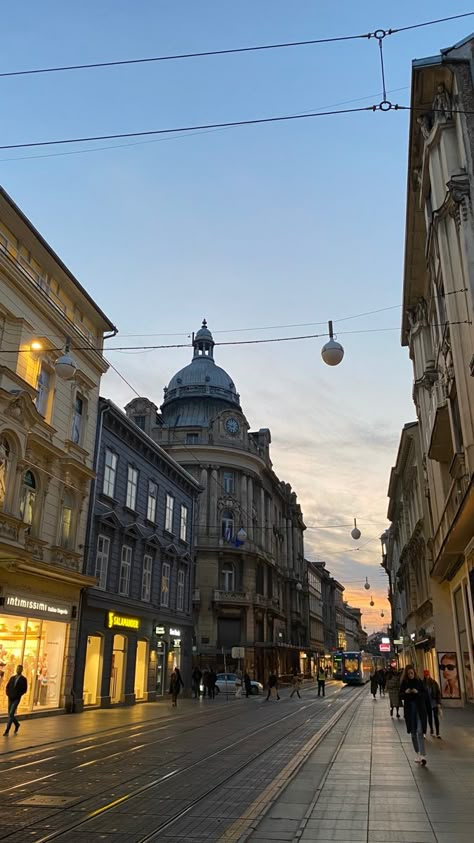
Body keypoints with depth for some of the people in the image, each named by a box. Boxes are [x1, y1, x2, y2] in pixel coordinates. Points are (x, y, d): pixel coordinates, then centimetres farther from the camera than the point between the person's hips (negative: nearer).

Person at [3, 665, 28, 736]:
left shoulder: (23, 679, -2)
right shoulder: (12, 678, 12)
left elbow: (24, 689, -4)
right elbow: (7, 687, 14)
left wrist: (18, 695, -12)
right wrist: (8, 693, -1)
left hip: (16, 699, -5)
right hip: (10, 698, 5)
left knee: (11, 714, -12)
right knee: (10, 714, 11)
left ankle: (7, 730, -9)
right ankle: (17, 724, 35)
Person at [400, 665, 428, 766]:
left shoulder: (419, 682, -3)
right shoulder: (404, 683, 1)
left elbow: (425, 695, -2)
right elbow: (400, 695, 3)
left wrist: (418, 692, -20)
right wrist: (405, 692, -17)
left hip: (419, 709, -2)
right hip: (409, 709, 2)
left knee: (420, 731, -15)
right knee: (413, 733, 10)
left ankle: (423, 755, -17)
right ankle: (418, 754, 24)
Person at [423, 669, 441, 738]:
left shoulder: (434, 682, -6)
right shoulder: (422, 683, -5)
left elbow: (438, 693, -3)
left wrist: (438, 702, -7)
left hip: (434, 702, -1)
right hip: (427, 703, 1)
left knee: (436, 717, -4)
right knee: (429, 716, 13)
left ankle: (437, 733, -1)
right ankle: (431, 730, 31)